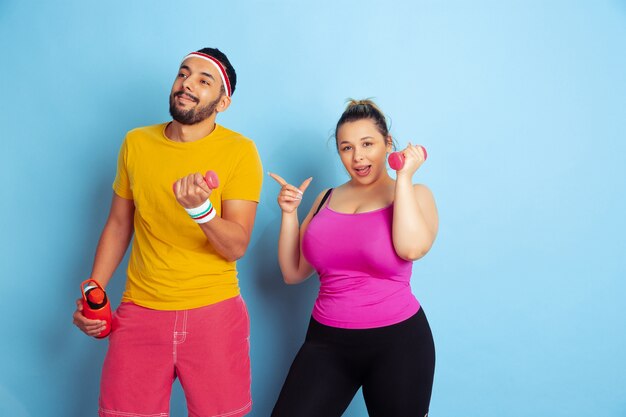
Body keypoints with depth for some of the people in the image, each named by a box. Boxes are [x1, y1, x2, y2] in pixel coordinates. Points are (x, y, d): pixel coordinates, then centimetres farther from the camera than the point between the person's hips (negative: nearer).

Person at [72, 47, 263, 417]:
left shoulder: (240, 151, -9)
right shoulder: (136, 143, 3)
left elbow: (237, 247, -14)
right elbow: (119, 224, 12)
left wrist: (200, 208, -32)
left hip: (214, 312, -2)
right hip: (140, 310, 3)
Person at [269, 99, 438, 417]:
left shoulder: (413, 195, 0)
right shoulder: (327, 199, 10)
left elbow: (412, 248, -22)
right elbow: (293, 273, 11)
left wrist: (404, 176, -13)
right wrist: (289, 213, 0)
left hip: (396, 342, -3)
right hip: (327, 342, 3)